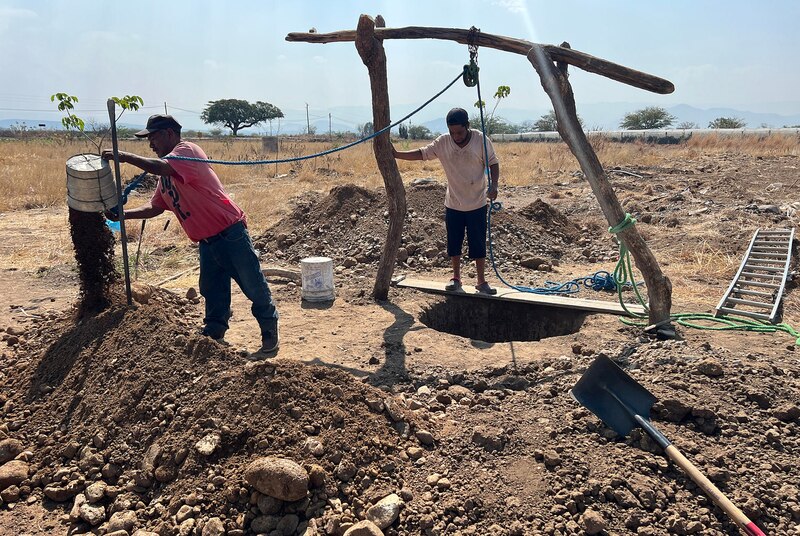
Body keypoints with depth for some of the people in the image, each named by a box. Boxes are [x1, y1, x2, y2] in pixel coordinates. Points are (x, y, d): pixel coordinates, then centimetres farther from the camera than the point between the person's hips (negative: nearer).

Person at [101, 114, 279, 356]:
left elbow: (161, 167, -29)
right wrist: (123, 214, 7)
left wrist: (126, 156, -21)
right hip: (207, 242, 9)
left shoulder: (187, 150, -10)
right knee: (213, 294, 13)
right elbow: (155, 206, 19)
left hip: (230, 233, -9)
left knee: (254, 288, 0)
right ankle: (212, 337, 24)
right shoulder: (166, 175, 18)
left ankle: (270, 336, 13)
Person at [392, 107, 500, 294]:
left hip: (477, 203, -2)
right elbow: (422, 153, 0)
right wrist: (397, 154, -7)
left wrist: (494, 184, -20)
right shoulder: (443, 142, -6)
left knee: (478, 244, 3)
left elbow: (493, 163, -5)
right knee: (454, 243, 11)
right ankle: (456, 278, 27)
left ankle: (481, 282, 14)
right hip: (453, 204, 3)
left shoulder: (481, 140, -11)